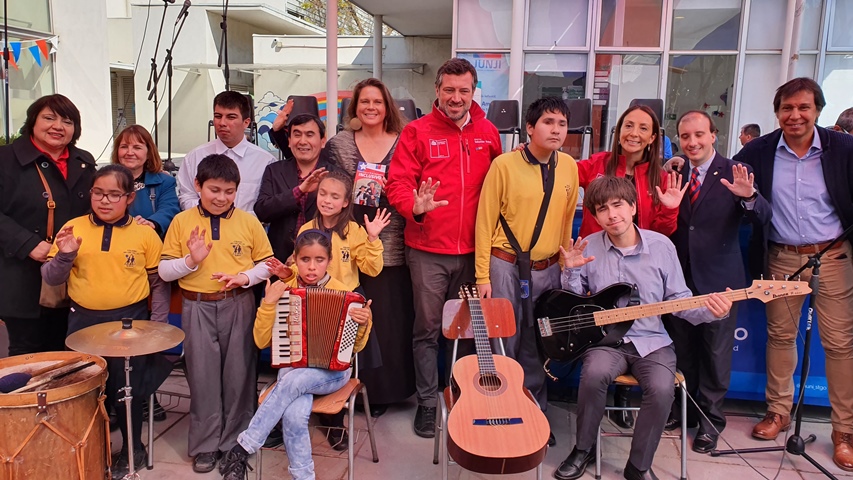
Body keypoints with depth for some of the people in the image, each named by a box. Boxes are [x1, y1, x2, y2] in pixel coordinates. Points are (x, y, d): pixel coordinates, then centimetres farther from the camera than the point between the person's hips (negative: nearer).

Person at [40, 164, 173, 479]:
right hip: (84, 321, 3)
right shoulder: (73, 228, -2)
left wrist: (156, 325, -4)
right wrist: (64, 255, -20)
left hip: (130, 320, -2)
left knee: (125, 388, 6)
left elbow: (159, 283, 1)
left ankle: (133, 449, 30)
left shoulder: (144, 233, -6)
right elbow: (51, 279, 0)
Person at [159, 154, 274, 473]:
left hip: (239, 306, 0)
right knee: (203, 376, 7)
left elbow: (267, 264, 5)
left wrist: (245, 277, -13)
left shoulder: (248, 222, 0)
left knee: (238, 374, 7)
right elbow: (164, 271, 2)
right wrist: (191, 260, -16)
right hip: (197, 307, 0)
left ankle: (235, 441, 24)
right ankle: (205, 445, 23)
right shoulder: (182, 222, 1)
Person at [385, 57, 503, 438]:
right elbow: (397, 183, -6)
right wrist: (415, 207, -27)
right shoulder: (417, 132, -2)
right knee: (428, 328, 5)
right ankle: (427, 402, 19)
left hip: (472, 249, 3)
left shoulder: (488, 133, 7)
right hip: (428, 250, -3)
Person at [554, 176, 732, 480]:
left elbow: (678, 299, 3)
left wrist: (709, 310, -16)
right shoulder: (588, 247, -2)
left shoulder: (662, 245, -2)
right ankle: (583, 450, -5)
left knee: (661, 390, -28)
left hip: (652, 341, 1)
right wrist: (571, 272, -12)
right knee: (595, 373, -32)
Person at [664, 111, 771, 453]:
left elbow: (763, 219, -16)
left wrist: (749, 196, -34)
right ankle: (683, 409, 33)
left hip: (718, 279, -3)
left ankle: (710, 419, 22)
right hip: (679, 277, 3)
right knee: (681, 350, 15)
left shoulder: (736, 174, -6)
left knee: (715, 353, 7)